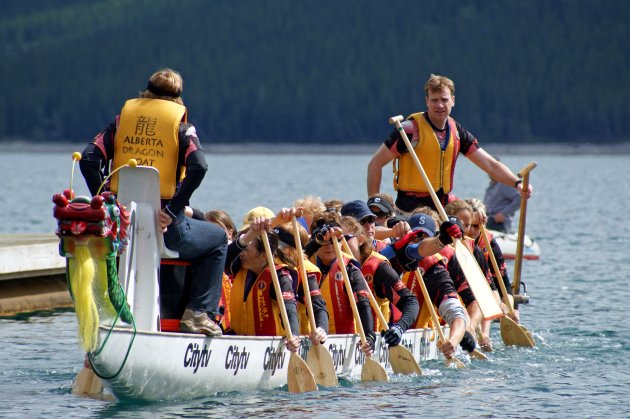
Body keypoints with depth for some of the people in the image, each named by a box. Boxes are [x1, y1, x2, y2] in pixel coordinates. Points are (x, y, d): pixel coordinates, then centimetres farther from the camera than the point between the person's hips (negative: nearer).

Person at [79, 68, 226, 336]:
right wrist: (173, 210, -13)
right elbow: (198, 167, -15)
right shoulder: (180, 124, 3)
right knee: (218, 239, 24)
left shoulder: (123, 119, 10)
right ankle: (198, 313, 9)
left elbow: (89, 159, -2)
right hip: (164, 224, -3)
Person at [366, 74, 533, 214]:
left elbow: (489, 164, 8)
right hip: (410, 209, -6)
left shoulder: (456, 131, 7)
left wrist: (517, 183, -7)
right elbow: (375, 163, -8)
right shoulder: (412, 128, -11)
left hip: (442, 207, 6)